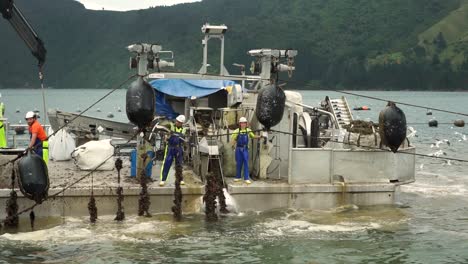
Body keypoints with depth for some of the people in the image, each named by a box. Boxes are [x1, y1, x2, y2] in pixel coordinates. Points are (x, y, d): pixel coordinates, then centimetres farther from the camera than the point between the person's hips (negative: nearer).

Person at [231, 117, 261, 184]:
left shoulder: (248, 130, 4)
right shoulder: (237, 131, -1)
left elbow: (253, 136, 14)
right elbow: (232, 139, 2)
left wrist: (259, 136, -1)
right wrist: (233, 145, -13)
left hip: (245, 149, 0)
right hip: (238, 149, 0)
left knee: (246, 163, -5)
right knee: (238, 163, 7)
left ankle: (246, 178, -5)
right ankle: (238, 177, 20)